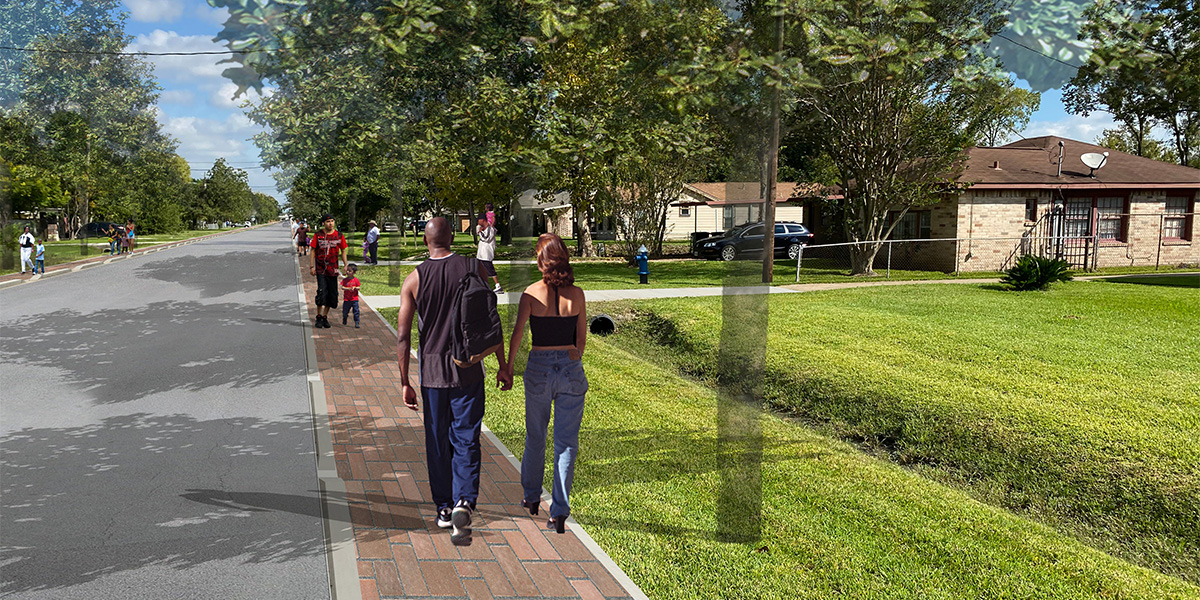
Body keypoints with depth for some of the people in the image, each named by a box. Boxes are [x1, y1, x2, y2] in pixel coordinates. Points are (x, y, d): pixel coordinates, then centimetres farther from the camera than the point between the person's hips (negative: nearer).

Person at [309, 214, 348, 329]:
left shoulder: (339, 236, 5)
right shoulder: (318, 235, 0)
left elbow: (343, 251, 11)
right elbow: (313, 251, 3)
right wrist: (312, 266, -3)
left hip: (333, 269, 3)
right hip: (320, 269, -3)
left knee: (332, 293, 4)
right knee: (322, 291, -12)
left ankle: (325, 318, 18)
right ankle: (319, 318, 0)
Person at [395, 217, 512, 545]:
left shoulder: (414, 279, -2)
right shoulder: (474, 269, -4)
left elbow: (403, 336, -4)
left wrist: (404, 382, 2)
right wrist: (503, 365, 5)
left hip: (432, 371, 1)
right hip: (468, 370, -1)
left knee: (437, 442, 13)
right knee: (466, 439, 4)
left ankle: (444, 509, 22)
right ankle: (464, 502, -15)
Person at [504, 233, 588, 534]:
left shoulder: (532, 293, -9)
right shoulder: (577, 294, -3)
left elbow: (517, 334, -6)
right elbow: (582, 337, 4)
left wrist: (508, 367, 6)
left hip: (539, 367, 0)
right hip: (571, 368, 1)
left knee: (535, 437, 18)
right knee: (567, 442, 5)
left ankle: (532, 497, 34)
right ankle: (559, 512, 4)